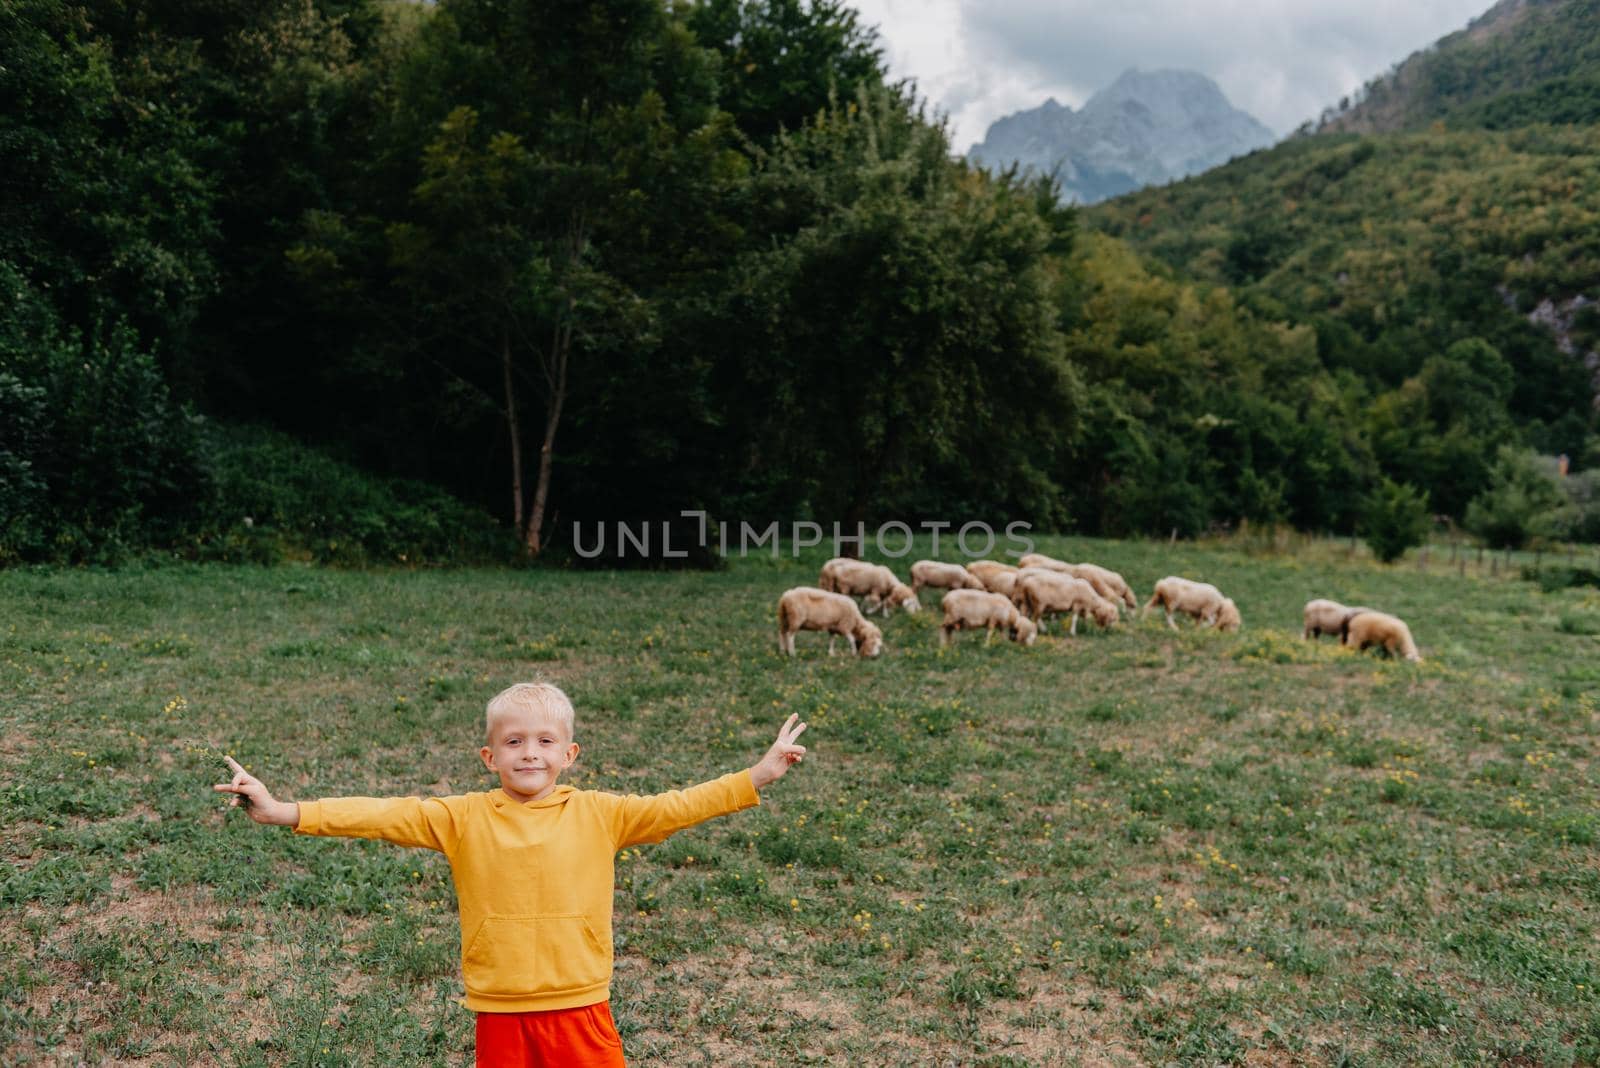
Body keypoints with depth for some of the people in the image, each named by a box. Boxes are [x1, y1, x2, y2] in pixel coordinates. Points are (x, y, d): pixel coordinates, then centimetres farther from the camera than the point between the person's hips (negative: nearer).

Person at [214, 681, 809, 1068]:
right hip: (500, 1016, 1)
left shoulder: (598, 814, -1)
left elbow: (675, 808, -4)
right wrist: (286, 813, -17)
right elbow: (382, 815, -9)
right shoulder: (464, 818, -2)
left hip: (581, 1009, 0)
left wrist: (757, 777, -10)